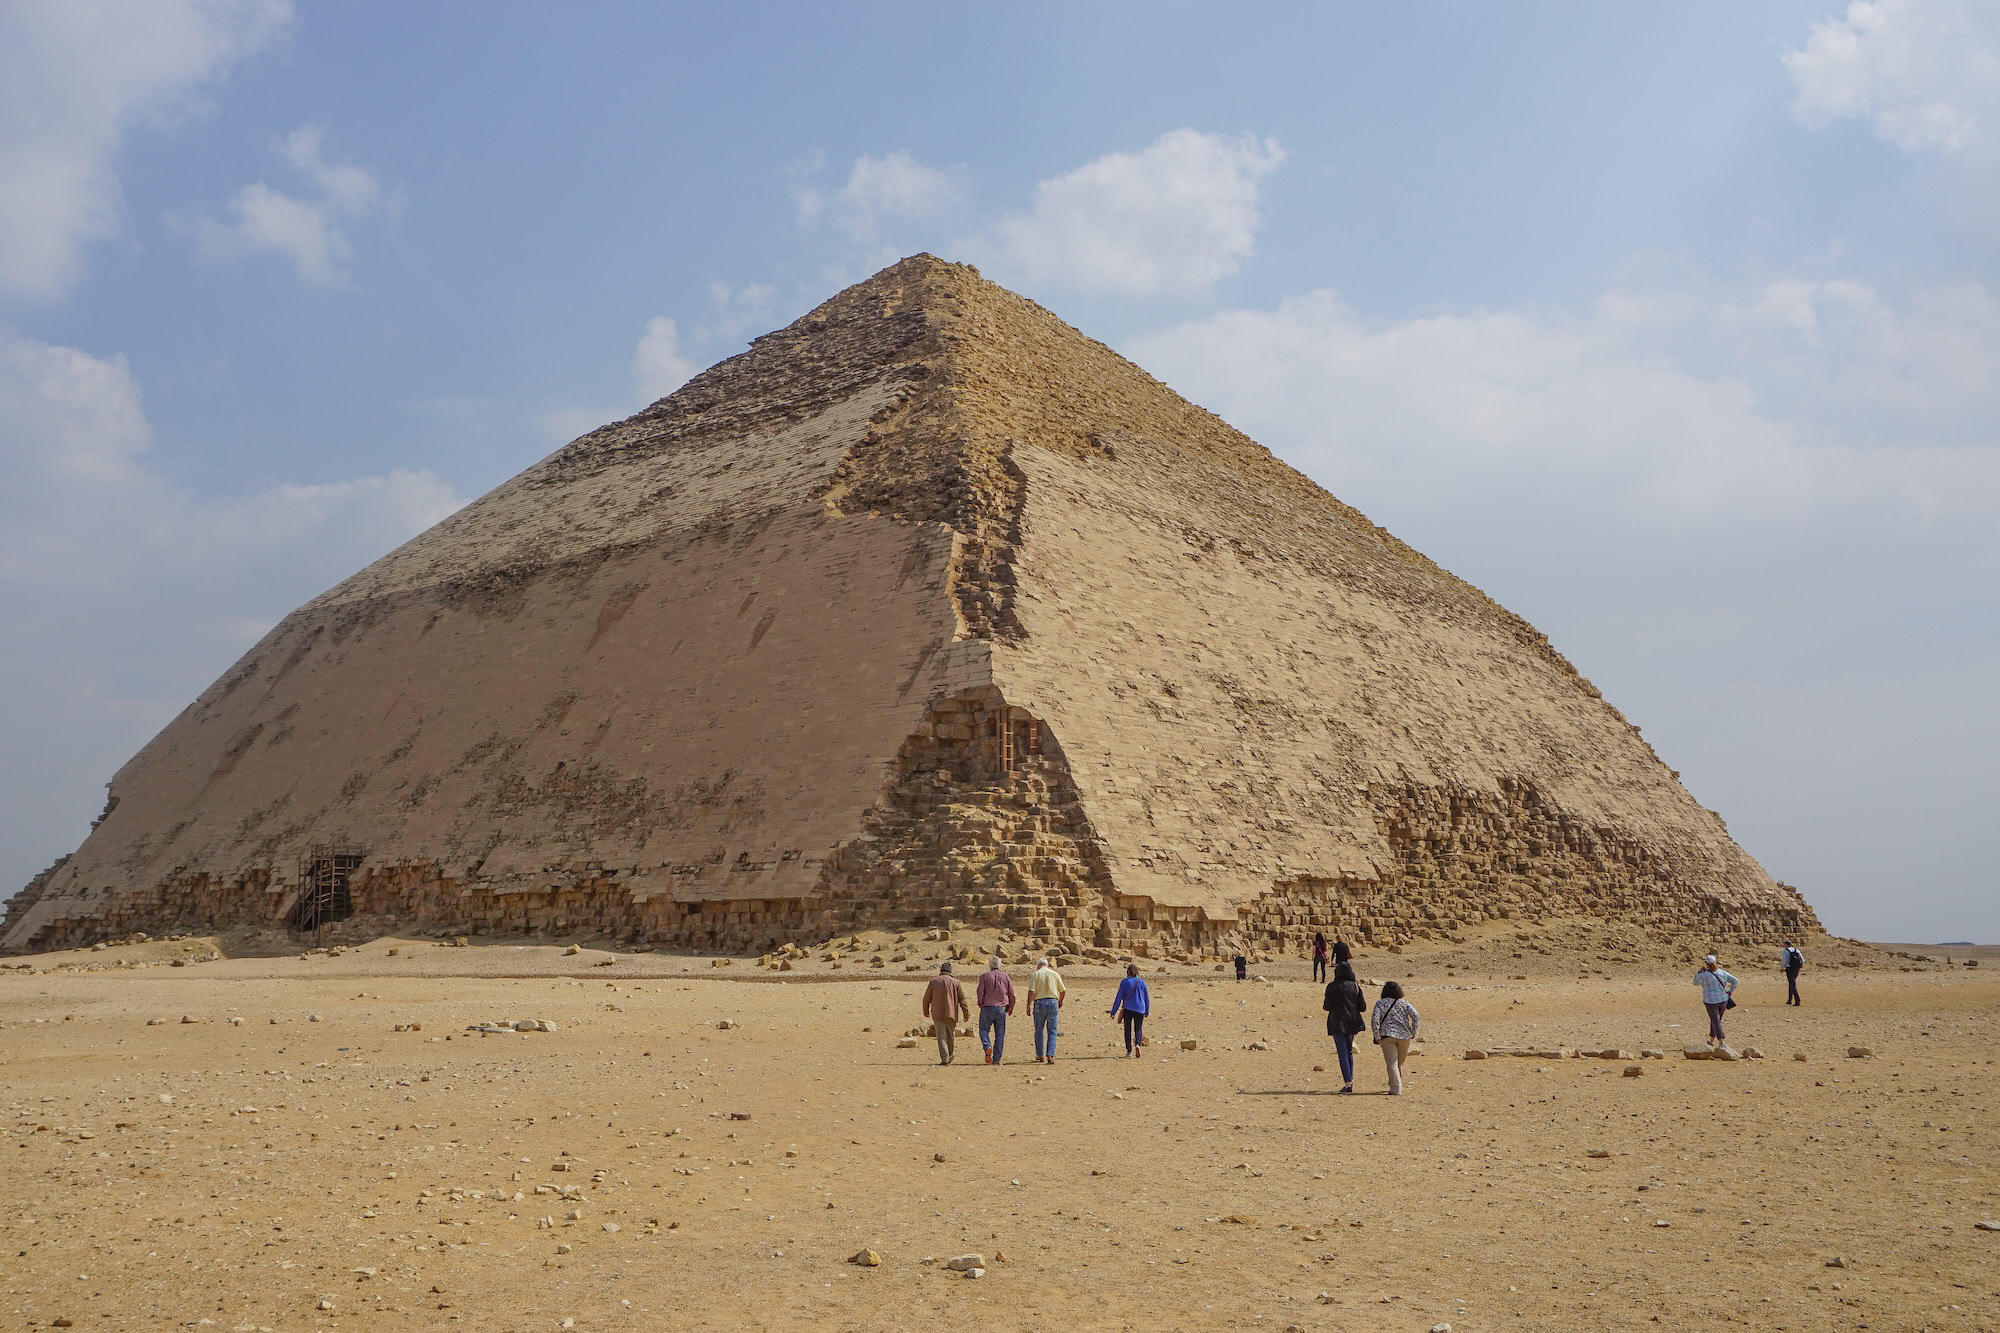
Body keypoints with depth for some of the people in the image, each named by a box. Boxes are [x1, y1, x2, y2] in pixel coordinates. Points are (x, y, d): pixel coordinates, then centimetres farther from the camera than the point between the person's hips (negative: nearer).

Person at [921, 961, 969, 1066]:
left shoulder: (934, 981, 1)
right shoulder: (955, 982, 0)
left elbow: (926, 999, 4)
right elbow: (962, 999, 0)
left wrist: (926, 1011, 18)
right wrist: (966, 1013, 8)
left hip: (937, 1014, -1)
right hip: (951, 1013, 1)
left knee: (941, 1036, -1)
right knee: (950, 1035, 18)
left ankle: (945, 1059, -10)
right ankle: (949, 1056, 30)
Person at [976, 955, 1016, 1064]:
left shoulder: (984, 976, -2)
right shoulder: (1005, 977, 5)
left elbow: (980, 992, -8)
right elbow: (1012, 995, 5)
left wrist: (980, 1004, 9)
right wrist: (1010, 1007, 19)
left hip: (987, 1007, -1)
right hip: (1001, 1009, 2)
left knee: (984, 1030, 13)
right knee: (999, 1034, 6)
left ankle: (987, 1047, -14)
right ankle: (996, 1059, 1)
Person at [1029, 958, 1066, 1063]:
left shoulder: (1035, 974, 0)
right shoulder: (1055, 974, 6)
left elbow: (1031, 992, -10)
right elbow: (1063, 991, 9)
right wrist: (1060, 1002, 27)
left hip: (1039, 1003, -1)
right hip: (1053, 1002, 1)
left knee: (1039, 1031, 13)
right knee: (1052, 1031, 4)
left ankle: (1040, 1056, 20)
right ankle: (1050, 1055, -9)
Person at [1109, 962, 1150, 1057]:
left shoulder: (1124, 982, -4)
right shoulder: (1142, 982, 2)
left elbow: (1118, 998, -4)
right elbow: (1146, 998, 7)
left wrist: (1113, 1012, 0)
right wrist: (1146, 1012, 19)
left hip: (1127, 1009, -1)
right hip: (1139, 1010, 1)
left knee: (1128, 1030, 11)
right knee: (1138, 1029, 11)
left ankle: (1129, 1051, 8)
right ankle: (1137, 1044, -17)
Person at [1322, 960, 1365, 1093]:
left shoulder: (1332, 986, -9)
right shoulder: (1355, 986, 2)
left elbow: (1327, 1006, -8)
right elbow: (1362, 1007, 3)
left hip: (1338, 1023, -4)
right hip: (1352, 1023, 4)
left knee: (1343, 1052, -4)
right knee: (1349, 1051, 19)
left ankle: (1348, 1083, -12)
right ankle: (1350, 1081, 22)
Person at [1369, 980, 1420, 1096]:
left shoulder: (1380, 1003, 3)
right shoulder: (1404, 1003, 7)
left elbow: (1374, 1020, -9)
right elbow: (1415, 1015, -5)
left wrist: (1377, 1037, -5)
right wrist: (1413, 1032, 2)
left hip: (1387, 1036, -2)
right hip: (1404, 1036, 2)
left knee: (1392, 1063, -3)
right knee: (1400, 1063, 18)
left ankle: (1396, 1089, -12)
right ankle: (1397, 1086, 29)